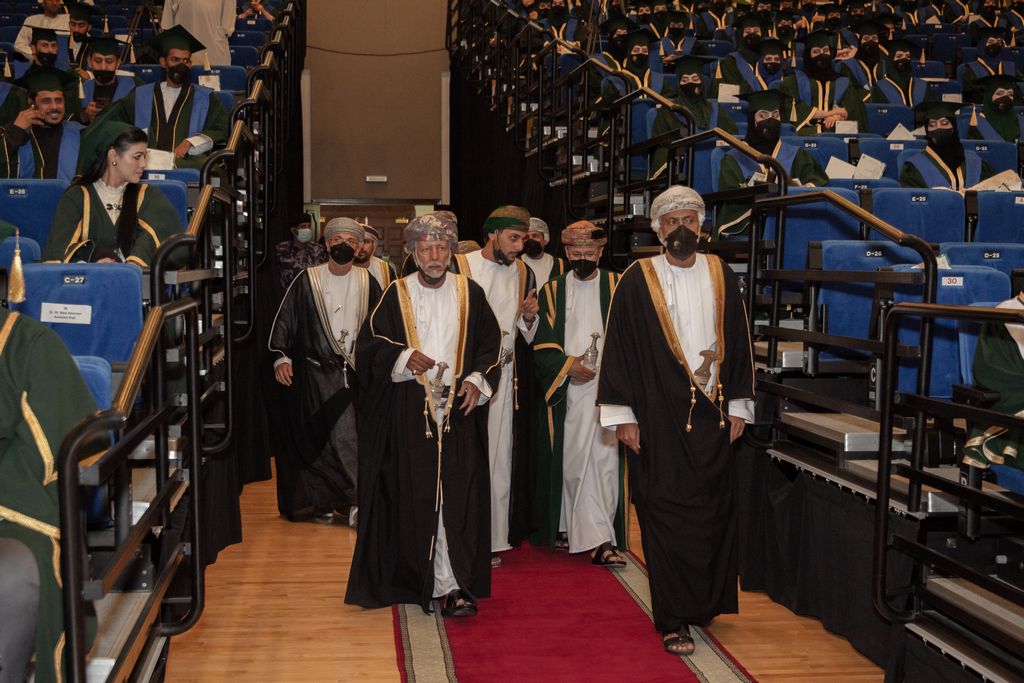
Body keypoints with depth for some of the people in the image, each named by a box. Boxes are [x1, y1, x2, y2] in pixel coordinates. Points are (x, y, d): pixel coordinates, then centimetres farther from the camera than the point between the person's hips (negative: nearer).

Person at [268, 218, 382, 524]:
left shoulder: (367, 283, 6)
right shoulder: (307, 280, -2)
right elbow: (285, 320, -2)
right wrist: (281, 357, -13)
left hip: (355, 372, 3)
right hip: (317, 372, -3)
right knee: (342, 435, -8)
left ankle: (320, 502, 18)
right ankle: (354, 502, 3)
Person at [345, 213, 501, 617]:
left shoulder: (469, 293, 7)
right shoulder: (396, 296, 4)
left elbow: (490, 344, 12)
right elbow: (369, 348, 2)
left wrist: (478, 379, -4)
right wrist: (404, 358, -15)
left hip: (459, 408, 1)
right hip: (409, 411, 0)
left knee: (458, 496, -5)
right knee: (414, 496, 2)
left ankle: (452, 583, -3)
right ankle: (418, 578, 14)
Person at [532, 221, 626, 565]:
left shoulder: (617, 287, 7)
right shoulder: (552, 291, 10)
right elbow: (542, 343, 4)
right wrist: (568, 365, -11)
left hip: (606, 387, -1)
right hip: (565, 390, 1)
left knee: (604, 460, -7)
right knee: (569, 461, 5)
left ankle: (600, 539, -6)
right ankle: (564, 527, 17)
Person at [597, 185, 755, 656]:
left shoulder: (721, 276, 7)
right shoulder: (638, 281, -3)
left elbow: (738, 341, 12)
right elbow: (618, 346, -4)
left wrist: (738, 404, 8)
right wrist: (622, 415, -7)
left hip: (712, 416, 4)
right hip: (658, 418, -3)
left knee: (714, 510, 9)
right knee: (666, 514, -1)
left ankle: (706, 601, 29)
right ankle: (674, 619, 8)